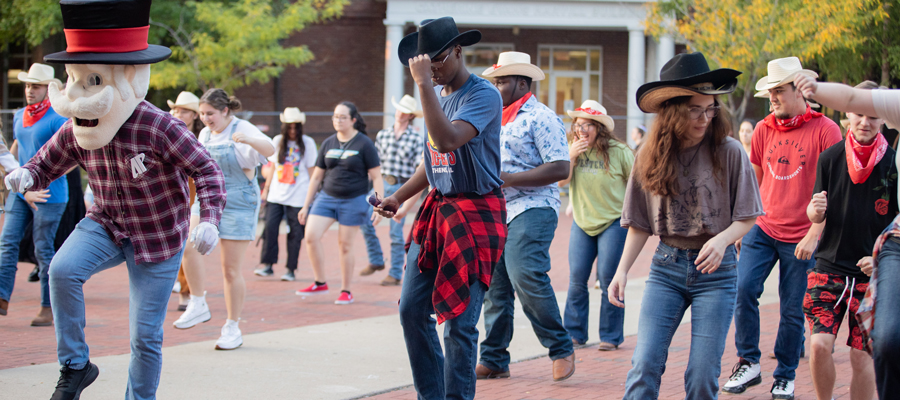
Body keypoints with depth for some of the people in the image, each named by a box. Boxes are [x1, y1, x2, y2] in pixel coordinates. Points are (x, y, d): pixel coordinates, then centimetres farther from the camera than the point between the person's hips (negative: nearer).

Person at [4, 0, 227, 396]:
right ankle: (76, 367, -10)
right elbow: (47, 162, 5)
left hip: (158, 238, -3)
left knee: (145, 334, 1)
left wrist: (210, 220, -32)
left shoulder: (158, 128, -25)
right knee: (62, 270, -26)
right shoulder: (75, 130, -10)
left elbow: (205, 169, -18)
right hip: (106, 225, 3)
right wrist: (26, 175, -19)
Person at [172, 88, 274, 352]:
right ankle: (198, 306, -12)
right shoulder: (205, 135, 11)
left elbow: (270, 149, -28)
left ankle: (232, 328, 11)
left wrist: (248, 140, -47)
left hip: (237, 205, -5)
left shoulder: (242, 130, -9)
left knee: (231, 269, -2)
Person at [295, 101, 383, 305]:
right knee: (311, 236, -12)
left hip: (353, 200, -4)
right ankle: (320, 283, 2)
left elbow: (376, 177, -4)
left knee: (345, 245, 1)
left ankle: (346, 291, 15)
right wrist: (306, 206, 14)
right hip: (327, 197, 4)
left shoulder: (364, 144, -4)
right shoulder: (328, 143, 8)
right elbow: (317, 176, 15)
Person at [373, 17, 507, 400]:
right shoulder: (437, 93, 12)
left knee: (459, 321, -8)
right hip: (437, 209, 8)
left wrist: (424, 84, -27)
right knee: (412, 310, 6)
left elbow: (449, 140, -30)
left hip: (475, 213, -8)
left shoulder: (483, 95, -13)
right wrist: (398, 197, 12)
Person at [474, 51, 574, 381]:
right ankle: (494, 360, 12)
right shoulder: (499, 121, 21)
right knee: (494, 285, 6)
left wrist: (507, 179, -17)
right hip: (497, 212, 9)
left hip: (531, 210, -8)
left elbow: (560, 168, -16)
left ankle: (561, 349, -7)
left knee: (526, 277, -21)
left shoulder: (540, 118, -7)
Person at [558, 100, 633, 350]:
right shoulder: (572, 148, 2)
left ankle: (611, 337, 3)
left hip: (613, 221, -4)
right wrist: (571, 156, -17)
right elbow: (561, 181, -4)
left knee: (608, 278, -6)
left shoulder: (618, 151, -9)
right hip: (582, 222, 4)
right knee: (577, 278, -1)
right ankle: (574, 334, 9)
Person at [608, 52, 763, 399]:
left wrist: (722, 240, -21)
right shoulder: (650, 158, 2)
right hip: (667, 266, 2)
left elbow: (747, 216, -2)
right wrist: (622, 270, 1)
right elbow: (640, 224, 10)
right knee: (645, 365, -9)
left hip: (716, 270, -2)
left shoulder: (728, 153, -5)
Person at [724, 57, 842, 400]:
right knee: (743, 288, -14)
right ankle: (749, 364, 0)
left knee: (793, 310, 2)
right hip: (763, 229, 3)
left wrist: (814, 235, -13)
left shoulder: (825, 130, -7)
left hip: (801, 238, -3)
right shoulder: (764, 130, 5)